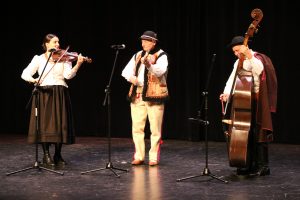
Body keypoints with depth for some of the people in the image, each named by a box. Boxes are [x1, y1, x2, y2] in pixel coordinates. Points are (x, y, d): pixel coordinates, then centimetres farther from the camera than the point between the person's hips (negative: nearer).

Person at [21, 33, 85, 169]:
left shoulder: (64, 58, 10)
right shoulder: (38, 59, 8)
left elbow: (68, 75, -6)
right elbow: (25, 74, 1)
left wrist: (78, 65, -23)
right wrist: (33, 80, -20)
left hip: (60, 94, 2)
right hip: (44, 93, -1)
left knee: (60, 124, 0)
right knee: (45, 124, -7)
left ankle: (58, 156, 12)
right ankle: (46, 156, -1)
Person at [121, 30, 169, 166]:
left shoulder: (161, 55, -2)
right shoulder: (138, 55, 15)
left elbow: (160, 71, -21)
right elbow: (126, 71, 9)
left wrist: (149, 65, -39)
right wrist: (131, 77, -13)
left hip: (154, 96, -5)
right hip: (137, 96, 5)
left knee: (155, 129, -2)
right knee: (137, 127, 4)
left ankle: (154, 157, 7)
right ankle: (139, 156, 12)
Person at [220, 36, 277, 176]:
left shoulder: (258, 59, -10)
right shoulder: (239, 62, 11)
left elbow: (258, 71, -32)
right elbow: (232, 79, -3)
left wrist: (249, 57, -33)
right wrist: (227, 93, -19)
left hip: (259, 101, -7)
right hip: (246, 101, 7)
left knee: (258, 133, -8)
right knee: (247, 133, 9)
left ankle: (263, 166, -3)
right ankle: (249, 165, 17)